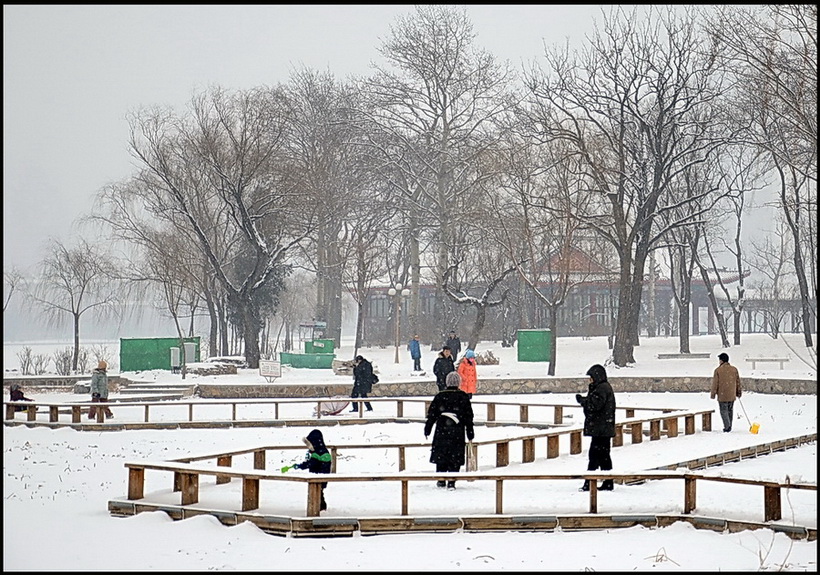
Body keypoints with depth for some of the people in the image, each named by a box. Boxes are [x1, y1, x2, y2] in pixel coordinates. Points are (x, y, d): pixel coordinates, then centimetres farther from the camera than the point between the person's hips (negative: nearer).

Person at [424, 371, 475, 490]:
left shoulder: (440, 396, 0)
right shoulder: (463, 397, 0)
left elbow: (432, 414, 3)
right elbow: (469, 417, 3)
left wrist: (427, 430, 12)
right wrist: (470, 433, 9)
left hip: (441, 431, 1)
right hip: (457, 432, -1)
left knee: (441, 455, 11)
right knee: (455, 458, 2)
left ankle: (441, 480, 14)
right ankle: (451, 482, -2)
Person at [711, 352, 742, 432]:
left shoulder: (718, 370, -9)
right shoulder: (734, 369, 4)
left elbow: (715, 383, -6)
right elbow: (738, 382, 10)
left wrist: (713, 394, 2)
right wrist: (739, 392, 21)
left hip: (722, 395, -4)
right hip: (732, 395, 4)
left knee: (723, 411, 1)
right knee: (730, 411, 15)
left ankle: (727, 426, -13)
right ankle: (729, 427, 21)